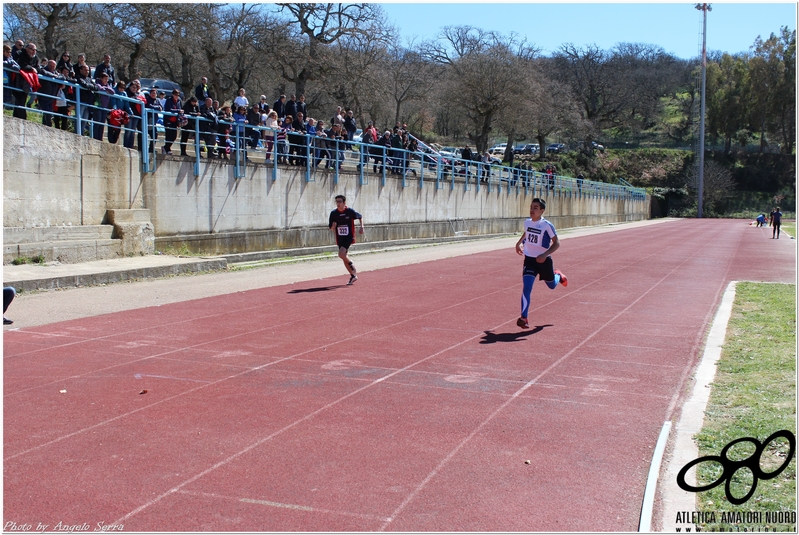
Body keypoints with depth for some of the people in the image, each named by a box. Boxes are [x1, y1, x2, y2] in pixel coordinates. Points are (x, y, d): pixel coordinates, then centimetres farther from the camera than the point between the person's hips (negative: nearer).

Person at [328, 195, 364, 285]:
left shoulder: (350, 211, -9)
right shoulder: (333, 213, -1)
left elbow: (360, 217, 9)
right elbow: (330, 228, 6)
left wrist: (362, 226, -4)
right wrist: (333, 226, -17)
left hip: (349, 237, -5)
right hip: (339, 238, 5)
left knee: (341, 254, -23)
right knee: (343, 256, 10)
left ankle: (351, 265, 6)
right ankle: (353, 276, 25)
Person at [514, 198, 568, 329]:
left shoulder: (547, 225, -18)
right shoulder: (527, 222, -2)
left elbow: (556, 243, -14)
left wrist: (545, 254, -26)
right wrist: (519, 243, 17)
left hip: (544, 260, -2)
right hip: (529, 259, 2)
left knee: (552, 285, 19)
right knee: (526, 287, -15)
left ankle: (558, 275, 57)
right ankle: (524, 318, -16)